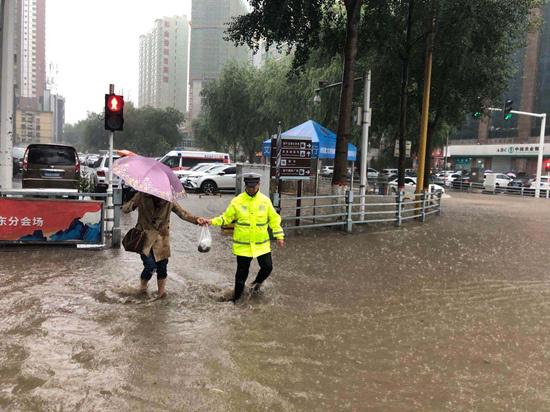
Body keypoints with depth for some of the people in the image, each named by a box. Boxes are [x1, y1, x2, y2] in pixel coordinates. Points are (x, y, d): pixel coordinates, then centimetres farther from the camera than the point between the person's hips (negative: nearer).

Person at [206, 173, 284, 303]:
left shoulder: (265, 200, -1)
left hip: (261, 244, 2)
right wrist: (212, 221, -17)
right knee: (242, 271, 7)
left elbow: (273, 219, 4)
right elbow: (226, 218, -2)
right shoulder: (237, 201, -7)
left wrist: (279, 236, 1)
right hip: (243, 245, -2)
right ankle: (236, 297, 26)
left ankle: (257, 282, 35)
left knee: (267, 267, 3)